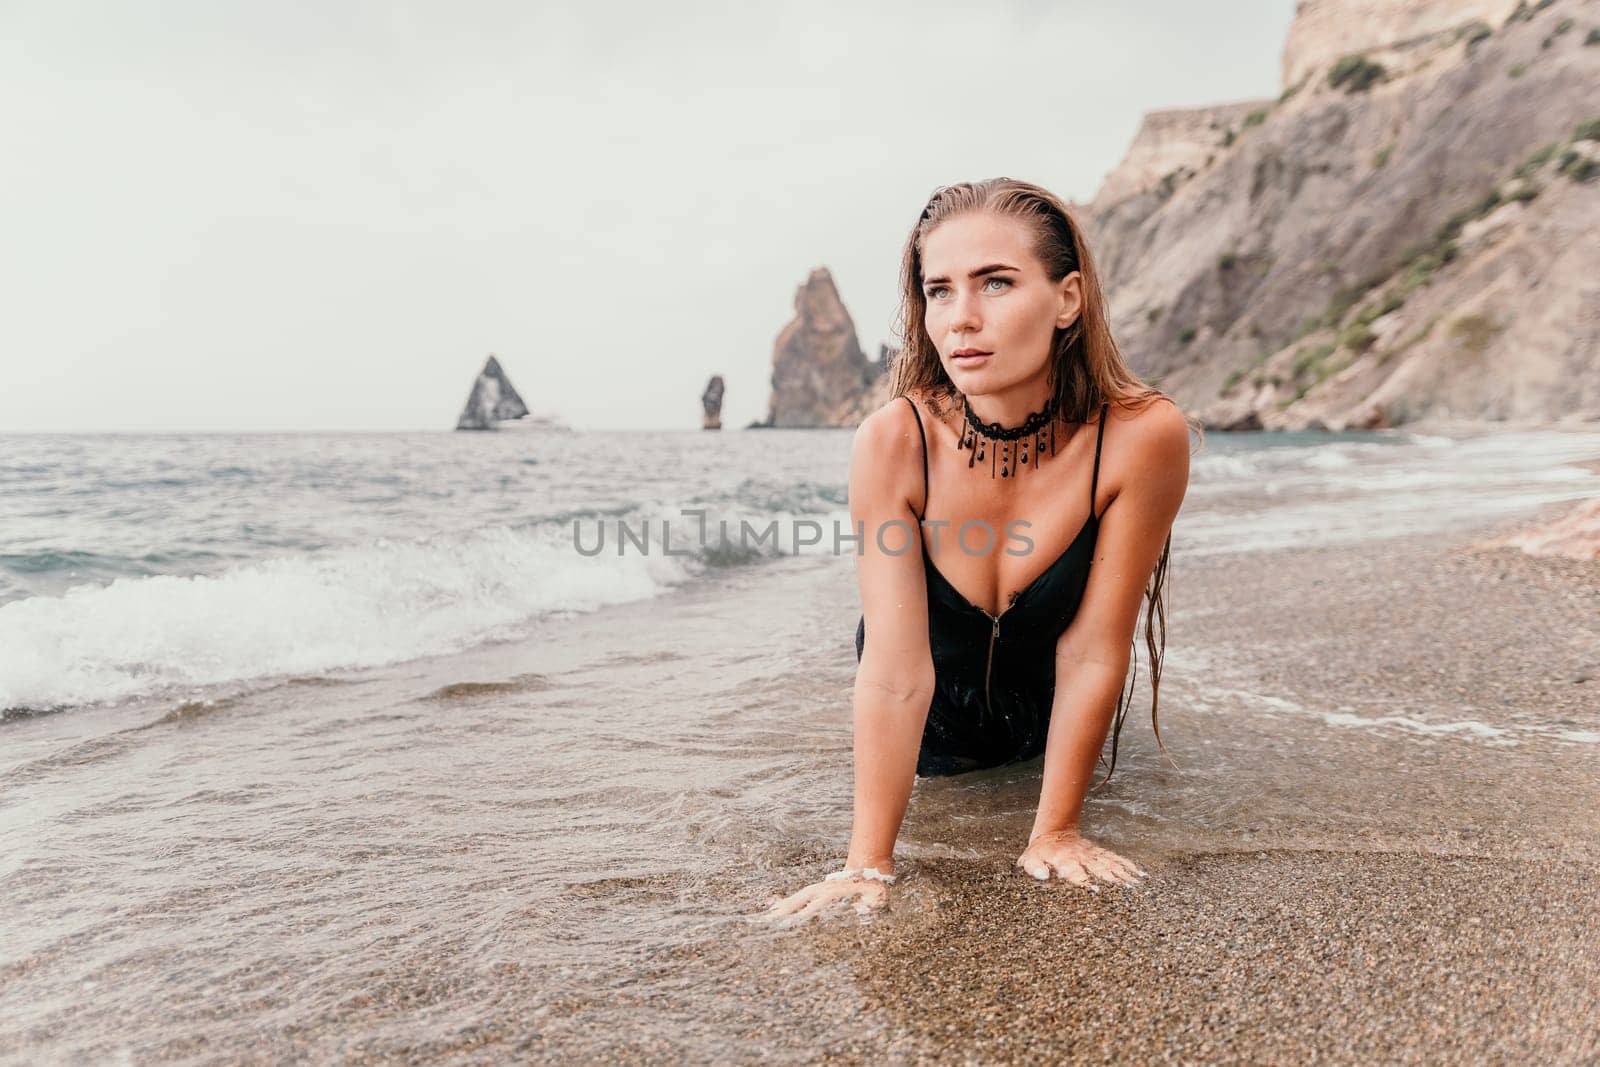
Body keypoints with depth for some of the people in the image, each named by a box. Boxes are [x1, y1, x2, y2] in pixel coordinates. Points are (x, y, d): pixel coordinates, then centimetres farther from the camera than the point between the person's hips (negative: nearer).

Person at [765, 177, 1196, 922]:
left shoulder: (1141, 436, -35)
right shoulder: (893, 442, -34)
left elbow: (1092, 651, -28)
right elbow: (895, 670, -34)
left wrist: (1054, 832, -22)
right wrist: (869, 863, -34)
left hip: (1047, 705, 0)